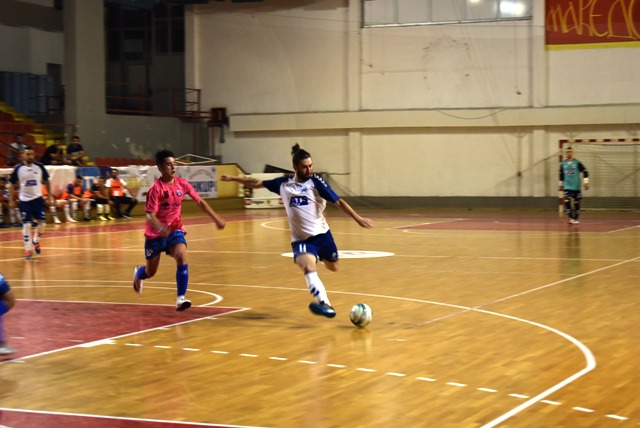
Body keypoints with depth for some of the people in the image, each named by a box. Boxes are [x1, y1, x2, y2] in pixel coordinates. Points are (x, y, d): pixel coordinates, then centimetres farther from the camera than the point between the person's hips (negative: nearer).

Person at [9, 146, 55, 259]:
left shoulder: (39, 167, -4)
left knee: (42, 222, -1)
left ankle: (36, 241, 26)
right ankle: (28, 250, 6)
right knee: (26, 225, -2)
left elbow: (46, 181, 8)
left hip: (37, 198, 2)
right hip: (24, 200, -2)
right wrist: (12, 200, -1)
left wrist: (50, 195, 4)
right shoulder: (18, 169, -8)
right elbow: (12, 185, 2)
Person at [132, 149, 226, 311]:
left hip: (175, 229, 3)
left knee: (182, 258, -25)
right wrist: (160, 228, -46)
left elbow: (199, 202, 5)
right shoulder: (156, 188, -21)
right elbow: (150, 215, -25)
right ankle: (138, 274, 49)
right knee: (151, 272, 10)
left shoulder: (182, 183, -7)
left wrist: (215, 218, -2)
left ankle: (181, 299, -21)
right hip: (155, 233, -3)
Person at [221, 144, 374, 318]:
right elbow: (258, 183, 14)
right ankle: (325, 304, -40)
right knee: (308, 266, -28)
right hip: (300, 238, 0)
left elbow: (338, 201, -12)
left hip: (322, 234, 1)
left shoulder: (316, 182, -8)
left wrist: (357, 218, -22)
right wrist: (233, 178, 16)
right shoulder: (284, 183, 0)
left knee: (333, 268, 17)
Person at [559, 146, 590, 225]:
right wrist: (561, 185, 21)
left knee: (576, 203, 5)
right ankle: (571, 218, -9)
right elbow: (561, 175, 17)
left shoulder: (577, 163, -6)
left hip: (576, 187, -2)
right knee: (567, 202, -15)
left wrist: (586, 182, -9)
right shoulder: (563, 164, 3)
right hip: (567, 187, 2)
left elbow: (585, 172, -3)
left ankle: (576, 219, 19)